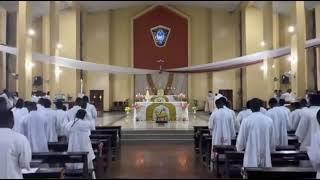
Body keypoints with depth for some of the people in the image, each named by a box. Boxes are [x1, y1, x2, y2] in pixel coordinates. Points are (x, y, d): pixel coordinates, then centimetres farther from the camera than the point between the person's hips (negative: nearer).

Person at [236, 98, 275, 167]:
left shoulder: (246, 120, -9)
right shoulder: (269, 120, 0)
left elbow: (241, 140, -5)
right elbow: (272, 140, 8)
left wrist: (239, 148, 16)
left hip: (251, 159, -3)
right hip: (266, 159, 3)